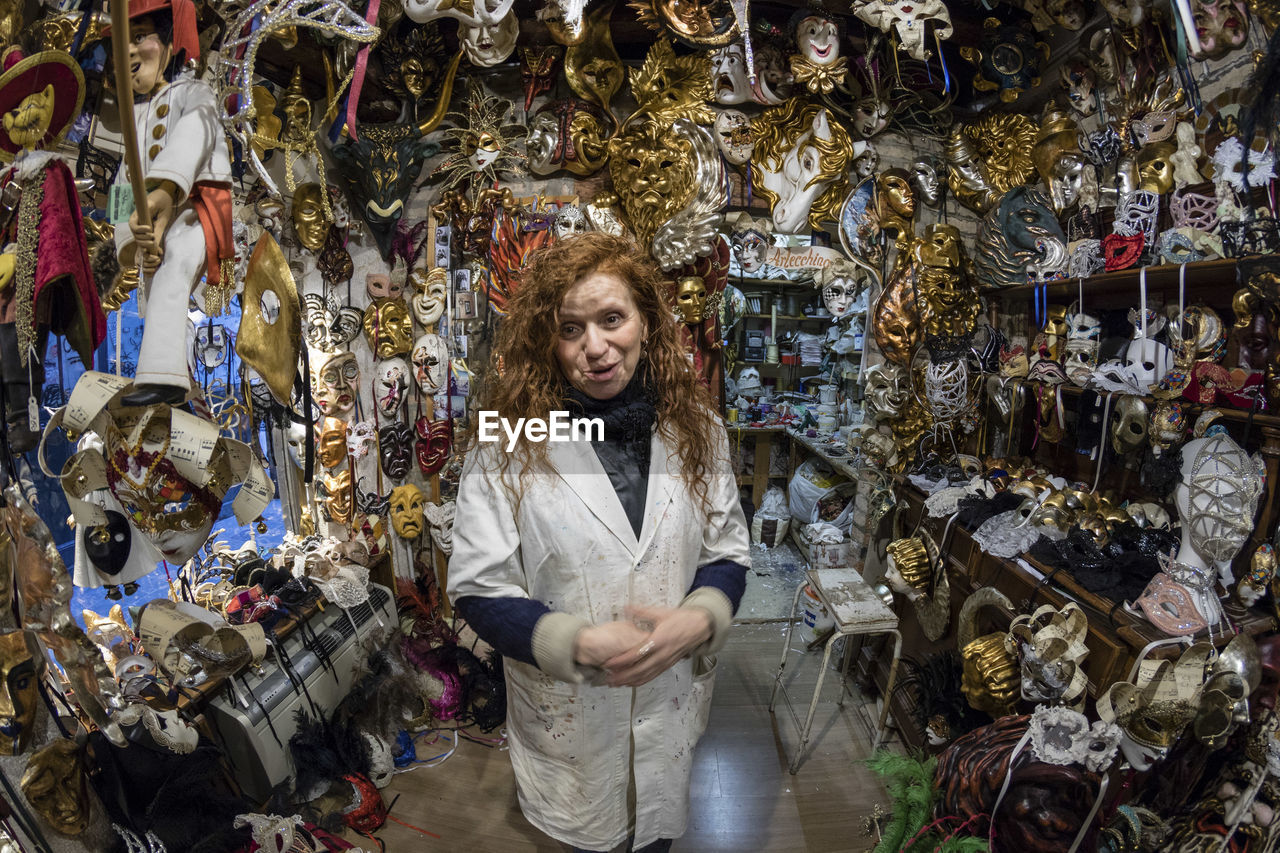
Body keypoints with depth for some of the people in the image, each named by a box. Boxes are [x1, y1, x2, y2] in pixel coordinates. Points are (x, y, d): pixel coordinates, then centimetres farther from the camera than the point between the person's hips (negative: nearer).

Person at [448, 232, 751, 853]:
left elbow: (727, 554, -1)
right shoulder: (507, 444, -17)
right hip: (565, 714, -2)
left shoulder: (695, 429, -8)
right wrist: (580, 645, -25)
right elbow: (478, 591, -13)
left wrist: (698, 621, -21)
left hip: (671, 699, 2)